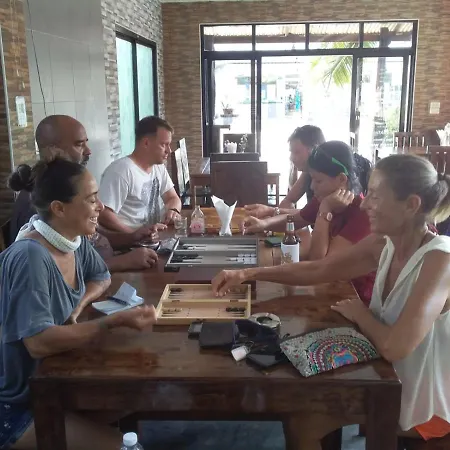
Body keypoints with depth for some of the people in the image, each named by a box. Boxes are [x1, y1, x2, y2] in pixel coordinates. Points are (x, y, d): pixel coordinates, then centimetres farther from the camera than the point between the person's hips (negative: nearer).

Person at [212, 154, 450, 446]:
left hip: (423, 403, -6)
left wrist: (360, 314, -17)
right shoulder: (383, 245, -6)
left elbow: (394, 346, -39)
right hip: (390, 380, 6)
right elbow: (316, 271, 0)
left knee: (304, 420, -1)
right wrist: (249, 274, -9)